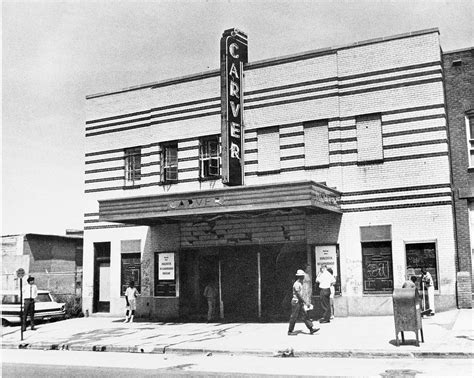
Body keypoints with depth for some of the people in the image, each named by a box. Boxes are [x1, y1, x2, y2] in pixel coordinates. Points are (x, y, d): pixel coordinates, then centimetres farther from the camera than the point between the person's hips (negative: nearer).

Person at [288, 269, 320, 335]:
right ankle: (290, 331, 7)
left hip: (299, 303, 10)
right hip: (296, 302, -10)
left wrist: (303, 302, 22)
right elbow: (298, 295, -21)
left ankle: (311, 329, 6)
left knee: (304, 316, 6)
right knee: (294, 317, -2)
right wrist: (305, 302, -21)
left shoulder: (300, 283, 13)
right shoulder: (296, 284, -17)